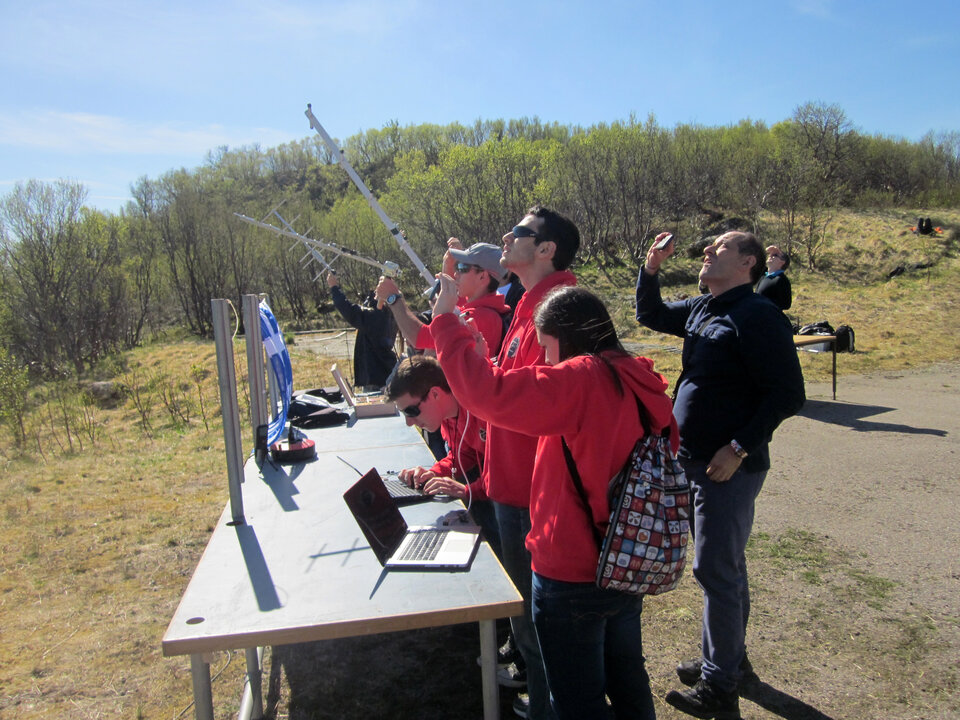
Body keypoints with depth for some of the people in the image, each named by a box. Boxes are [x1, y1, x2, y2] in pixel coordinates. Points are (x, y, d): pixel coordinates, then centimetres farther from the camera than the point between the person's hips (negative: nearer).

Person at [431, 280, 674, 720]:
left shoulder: (580, 380, -24)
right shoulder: (642, 381, 0)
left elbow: (486, 390, -30)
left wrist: (446, 320, -18)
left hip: (573, 577, -8)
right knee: (628, 683, 27)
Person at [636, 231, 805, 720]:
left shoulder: (758, 316, -17)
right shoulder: (701, 309, 9)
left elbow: (787, 395, -20)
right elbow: (650, 315, 24)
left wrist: (739, 448, -21)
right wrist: (651, 268, 7)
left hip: (728, 466, -9)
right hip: (695, 460, 9)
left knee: (715, 569, 0)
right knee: (724, 566, 20)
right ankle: (731, 659, 38)